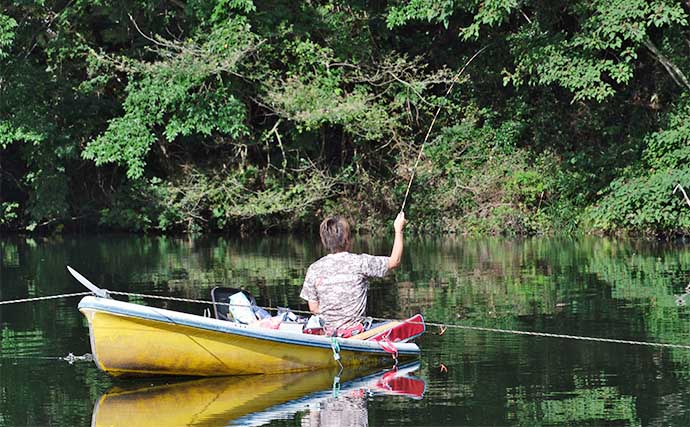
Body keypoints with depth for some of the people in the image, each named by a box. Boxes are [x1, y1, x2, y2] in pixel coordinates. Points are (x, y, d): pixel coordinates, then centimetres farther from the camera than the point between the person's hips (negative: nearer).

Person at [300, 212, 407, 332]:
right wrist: (398, 230, 15)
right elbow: (394, 261, 4)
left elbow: (313, 308, 3)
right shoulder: (359, 262, -9)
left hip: (327, 332, 4)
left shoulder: (314, 269, -1)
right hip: (356, 331, -4)